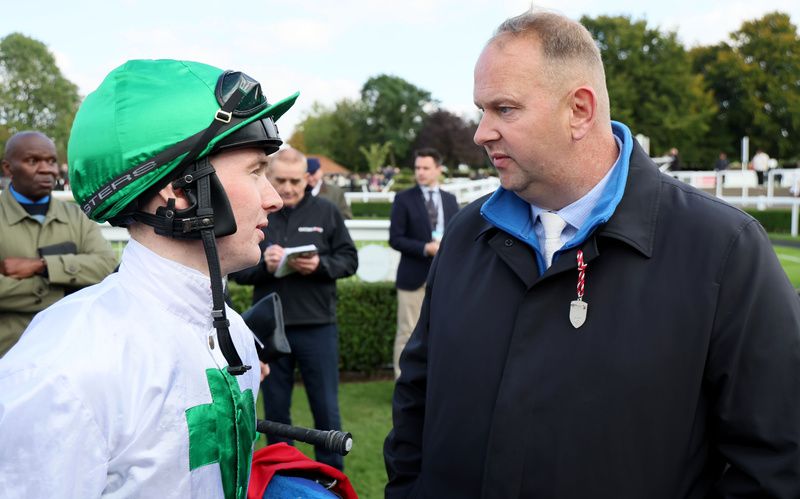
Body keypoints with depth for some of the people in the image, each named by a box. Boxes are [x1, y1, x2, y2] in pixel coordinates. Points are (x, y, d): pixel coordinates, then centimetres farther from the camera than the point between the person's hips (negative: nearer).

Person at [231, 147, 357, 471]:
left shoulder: (326, 211, 1)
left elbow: (349, 259, 1)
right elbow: (236, 269, 0)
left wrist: (320, 265, -18)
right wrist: (263, 264, -19)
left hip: (318, 326, 0)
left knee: (326, 408, 9)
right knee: (275, 409, 13)